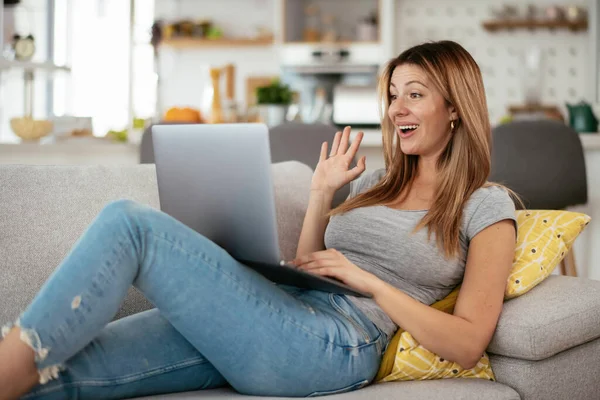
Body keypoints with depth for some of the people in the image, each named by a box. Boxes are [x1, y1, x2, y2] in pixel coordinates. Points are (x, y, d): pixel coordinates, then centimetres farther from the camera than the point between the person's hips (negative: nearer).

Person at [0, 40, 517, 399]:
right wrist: (321, 194, 16)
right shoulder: (374, 183, 25)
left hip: (338, 344, -7)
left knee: (129, 223, -21)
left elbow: (467, 346, -4)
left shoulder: (486, 205, 6)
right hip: (283, 316, 7)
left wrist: (368, 280, -8)